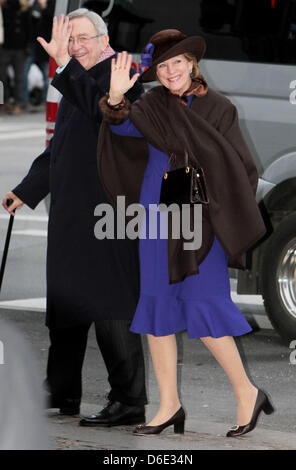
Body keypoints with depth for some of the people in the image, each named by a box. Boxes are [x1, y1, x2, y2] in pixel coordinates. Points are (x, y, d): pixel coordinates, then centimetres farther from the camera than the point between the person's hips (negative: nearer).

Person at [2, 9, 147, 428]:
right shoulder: (76, 83, 22)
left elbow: (102, 108, -29)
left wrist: (64, 63, -31)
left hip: (106, 210, -10)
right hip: (70, 214, 10)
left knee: (110, 306, -10)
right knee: (65, 302, 15)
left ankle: (129, 401, -9)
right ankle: (63, 396, 24)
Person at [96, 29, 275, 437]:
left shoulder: (219, 108, -1)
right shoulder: (152, 106, 4)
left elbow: (240, 169, 1)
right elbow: (124, 126, -16)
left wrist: (227, 216, -10)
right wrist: (116, 99, -35)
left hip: (201, 218, -4)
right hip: (157, 216, 4)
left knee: (204, 307, -9)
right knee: (158, 306, 5)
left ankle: (246, 393, 6)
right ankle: (170, 404, 13)